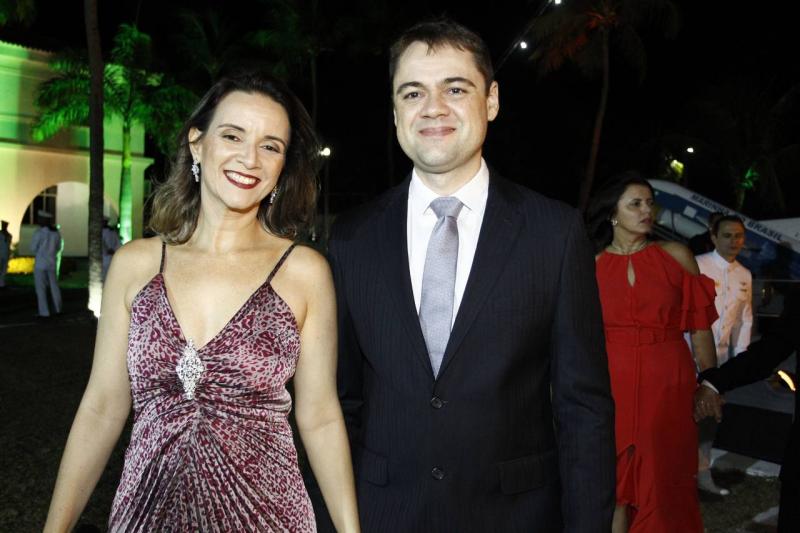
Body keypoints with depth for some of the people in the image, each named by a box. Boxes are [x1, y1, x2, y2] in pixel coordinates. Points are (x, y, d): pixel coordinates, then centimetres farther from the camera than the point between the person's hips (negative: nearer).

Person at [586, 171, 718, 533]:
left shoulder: (676, 256, 3)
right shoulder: (592, 266, 3)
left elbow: (700, 328, 4)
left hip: (668, 384, 0)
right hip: (612, 385, 0)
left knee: (662, 484, 8)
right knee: (613, 483, 8)